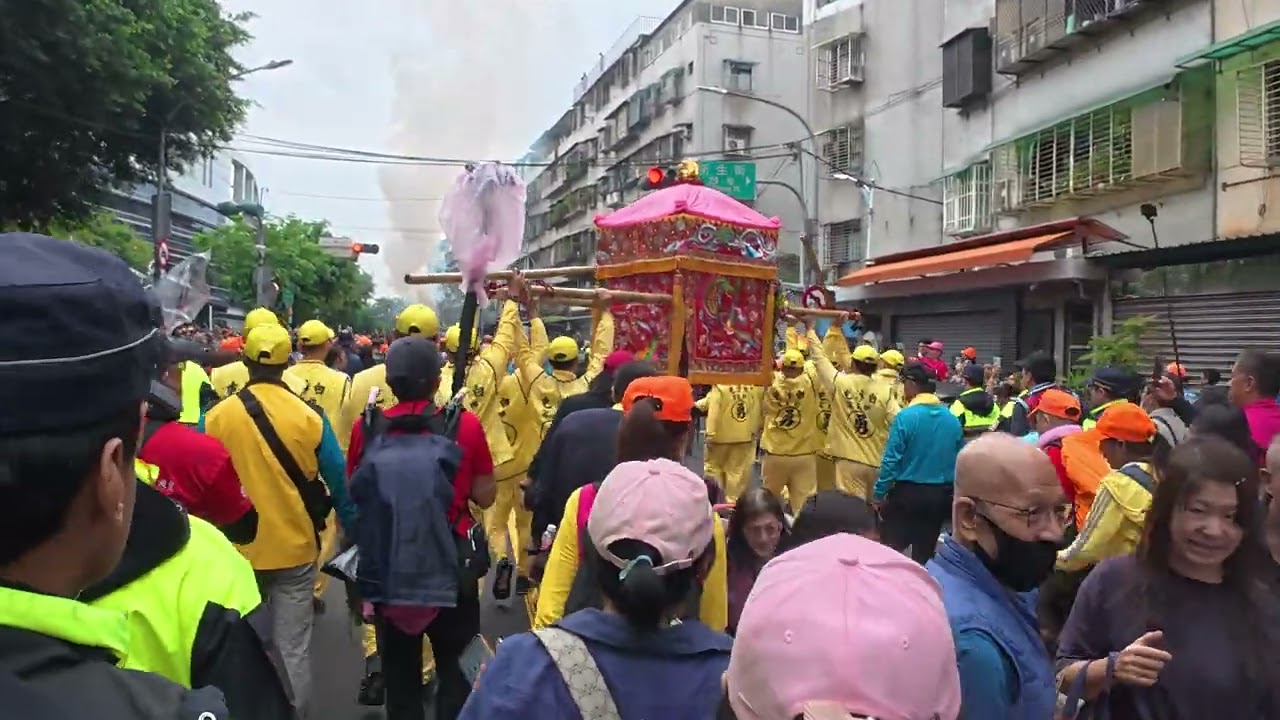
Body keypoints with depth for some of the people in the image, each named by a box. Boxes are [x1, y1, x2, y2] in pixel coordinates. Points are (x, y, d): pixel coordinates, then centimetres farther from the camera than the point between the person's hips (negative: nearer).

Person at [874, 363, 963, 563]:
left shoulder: (906, 416, -14)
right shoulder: (952, 419, 0)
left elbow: (891, 460, -15)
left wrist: (879, 493, -7)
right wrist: (953, 490, 17)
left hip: (908, 492, -5)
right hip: (941, 495, 5)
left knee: (891, 548, 8)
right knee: (925, 552, 15)